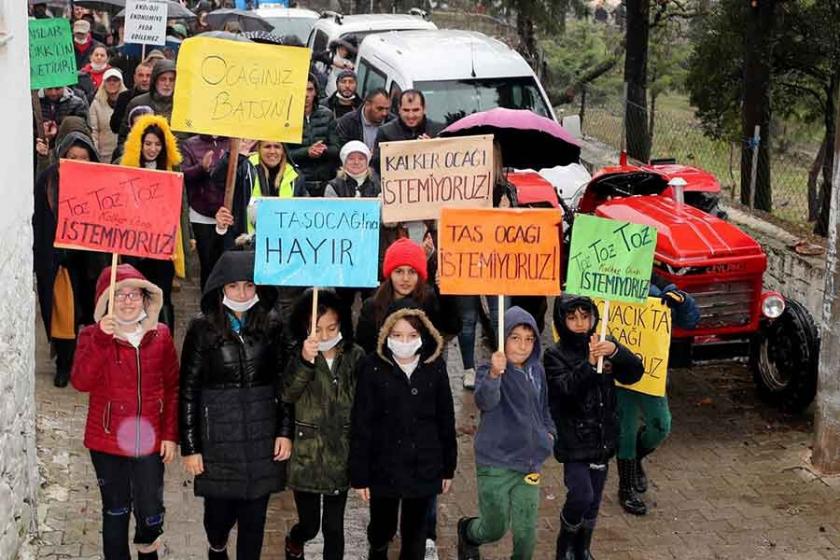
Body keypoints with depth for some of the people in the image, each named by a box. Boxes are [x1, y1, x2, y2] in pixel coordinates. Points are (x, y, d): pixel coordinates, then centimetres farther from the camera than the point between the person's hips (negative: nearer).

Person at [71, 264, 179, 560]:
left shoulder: (160, 336, 0)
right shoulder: (93, 336, -6)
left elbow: (172, 387, 6)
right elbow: (81, 382, -22)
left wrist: (171, 434, 1)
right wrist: (102, 338, -31)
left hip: (150, 442, 1)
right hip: (108, 442, -1)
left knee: (151, 511, 7)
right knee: (116, 510, 11)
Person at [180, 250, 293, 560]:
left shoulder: (272, 326, -1)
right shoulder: (202, 329, -6)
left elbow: (284, 381, 5)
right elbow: (188, 391, -4)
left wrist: (286, 431, -1)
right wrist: (189, 447, -5)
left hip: (262, 434, 1)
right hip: (218, 435, -1)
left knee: (254, 518, 7)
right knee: (219, 512, 9)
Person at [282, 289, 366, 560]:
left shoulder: (355, 356, -4)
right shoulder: (298, 354, -7)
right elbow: (287, 395, -24)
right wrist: (304, 361, -39)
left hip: (340, 454, 1)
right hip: (306, 453, -1)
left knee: (334, 528, 7)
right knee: (310, 526, 11)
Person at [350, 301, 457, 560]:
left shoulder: (435, 366, -4)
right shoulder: (373, 367, -11)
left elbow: (446, 420, 4)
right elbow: (360, 425, -9)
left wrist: (449, 467, 6)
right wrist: (359, 475, -9)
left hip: (424, 468, 1)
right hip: (384, 468, -1)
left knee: (415, 538, 12)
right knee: (382, 530, 17)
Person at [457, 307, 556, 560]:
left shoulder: (536, 371, 6)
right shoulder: (491, 371, -14)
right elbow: (484, 401, -36)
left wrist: (549, 432, 7)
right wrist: (494, 375, -54)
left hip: (529, 464, 5)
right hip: (496, 465, -5)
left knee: (526, 534, 3)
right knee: (494, 529, 9)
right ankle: (467, 532, 42)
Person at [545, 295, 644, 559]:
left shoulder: (603, 347, 2)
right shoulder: (555, 356, -9)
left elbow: (635, 373, -10)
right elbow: (567, 388, -25)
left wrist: (615, 352, -28)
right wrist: (589, 364, -39)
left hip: (602, 437, 4)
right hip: (573, 439, -4)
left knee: (594, 500, 12)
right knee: (581, 495, -16)